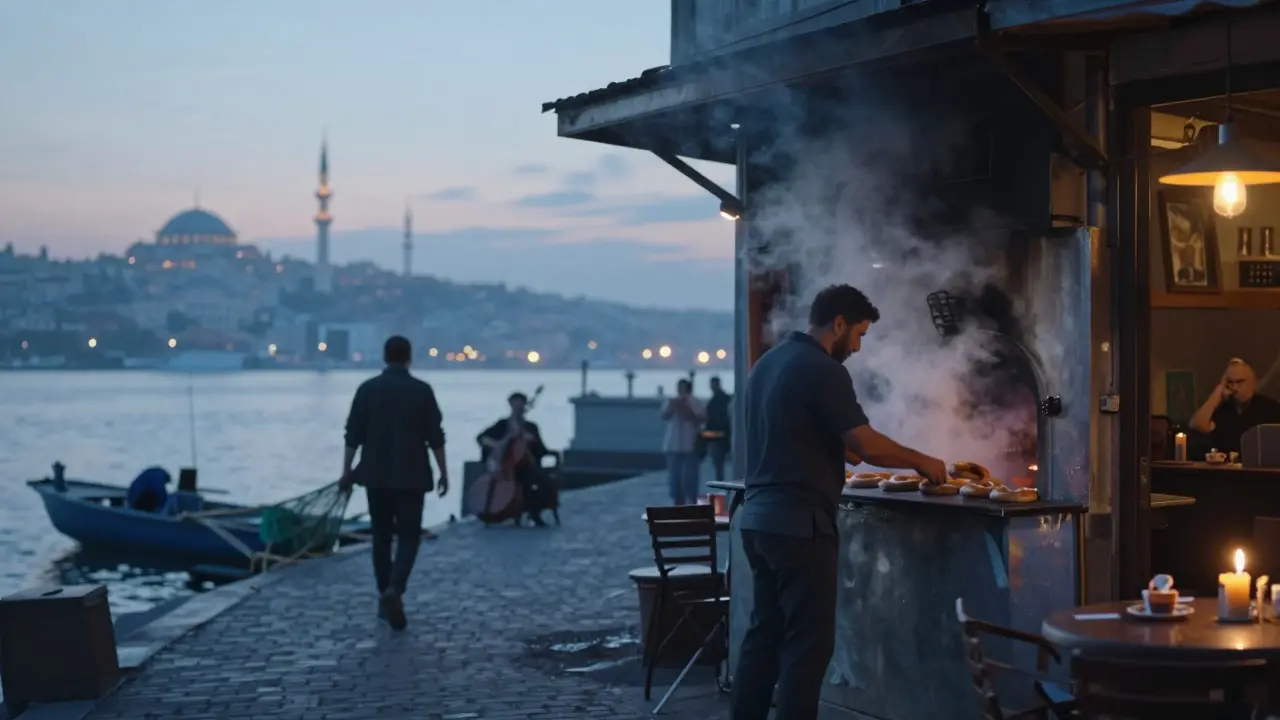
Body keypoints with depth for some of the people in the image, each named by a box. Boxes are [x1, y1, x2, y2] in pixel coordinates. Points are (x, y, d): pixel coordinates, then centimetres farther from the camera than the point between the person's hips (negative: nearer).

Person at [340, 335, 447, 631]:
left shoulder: (367, 389, 0)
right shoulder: (422, 390, -4)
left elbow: (353, 435, 0)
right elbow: (435, 437, -4)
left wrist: (347, 471, 8)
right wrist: (443, 472, 4)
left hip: (376, 474, 2)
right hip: (411, 475, -2)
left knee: (381, 536, 12)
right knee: (409, 535, 3)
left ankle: (386, 597, 16)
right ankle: (394, 589, -19)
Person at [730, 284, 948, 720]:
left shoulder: (768, 362, 14)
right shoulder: (822, 370, -13)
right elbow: (868, 446, -15)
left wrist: (847, 450, 19)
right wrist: (922, 462, -1)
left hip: (759, 516, 9)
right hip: (798, 522, -9)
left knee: (764, 631, 14)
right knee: (808, 641, -2)